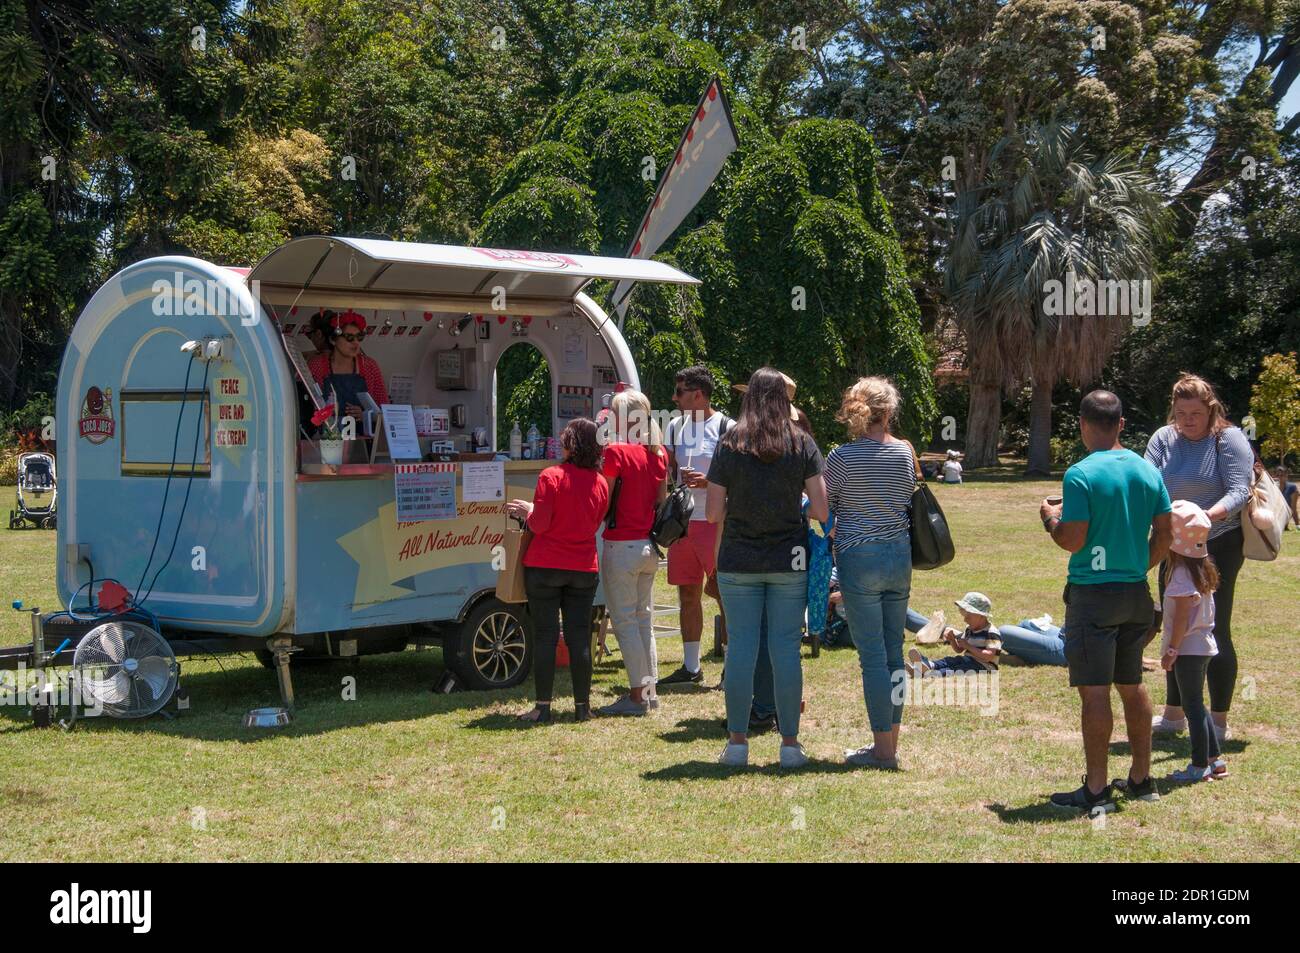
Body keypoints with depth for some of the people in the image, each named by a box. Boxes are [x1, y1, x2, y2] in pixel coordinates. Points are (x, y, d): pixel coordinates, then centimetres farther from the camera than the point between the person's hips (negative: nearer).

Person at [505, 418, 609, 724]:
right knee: (579, 636, 7)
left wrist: (527, 511, 9)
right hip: (584, 569, 4)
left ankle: (543, 707, 3)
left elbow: (540, 525, -14)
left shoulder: (551, 477, -12)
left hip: (545, 567, -4)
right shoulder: (600, 483, 3)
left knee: (545, 636, 1)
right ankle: (582, 706, 11)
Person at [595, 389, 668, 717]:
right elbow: (661, 502, 12)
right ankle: (649, 689, 20)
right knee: (643, 618, 16)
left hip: (621, 545, -7)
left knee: (625, 621, -1)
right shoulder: (658, 453, 7)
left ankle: (638, 694, -1)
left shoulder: (616, 452, -14)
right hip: (649, 547, 8)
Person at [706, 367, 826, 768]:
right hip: (790, 560, 1)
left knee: (741, 647, 5)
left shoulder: (731, 445, -3)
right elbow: (822, 509, -6)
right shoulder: (802, 444, -2)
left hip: (739, 561, 0)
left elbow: (713, 513, -4)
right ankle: (790, 742, 8)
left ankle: (737, 742, 8)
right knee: (786, 649, 5)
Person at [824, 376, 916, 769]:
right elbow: (913, 499, 12)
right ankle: (890, 742, 19)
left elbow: (822, 505, -2)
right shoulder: (905, 452, 3)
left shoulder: (842, 456, -10)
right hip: (900, 556, 5)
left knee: (872, 655, -1)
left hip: (860, 558, -5)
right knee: (894, 650, 12)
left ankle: (883, 748, 2)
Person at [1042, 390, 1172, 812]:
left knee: (1094, 691, -3)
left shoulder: (1081, 475, -14)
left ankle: (1096, 791, -1)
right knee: (1132, 685, 17)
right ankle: (1141, 778, 26)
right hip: (1136, 593, 7)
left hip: (1093, 593, -6)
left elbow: (1073, 541, -17)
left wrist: (1051, 518, 2)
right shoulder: (1147, 470, 5)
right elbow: (1164, 535, 7)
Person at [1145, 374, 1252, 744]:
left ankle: (1218, 722, 7)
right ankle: (1173, 714, 26)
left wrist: (1208, 516, -38)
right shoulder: (1163, 439, 4)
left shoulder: (1229, 439, -10)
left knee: (1215, 631, -3)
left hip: (1218, 547, -5)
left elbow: (1238, 492, -19)